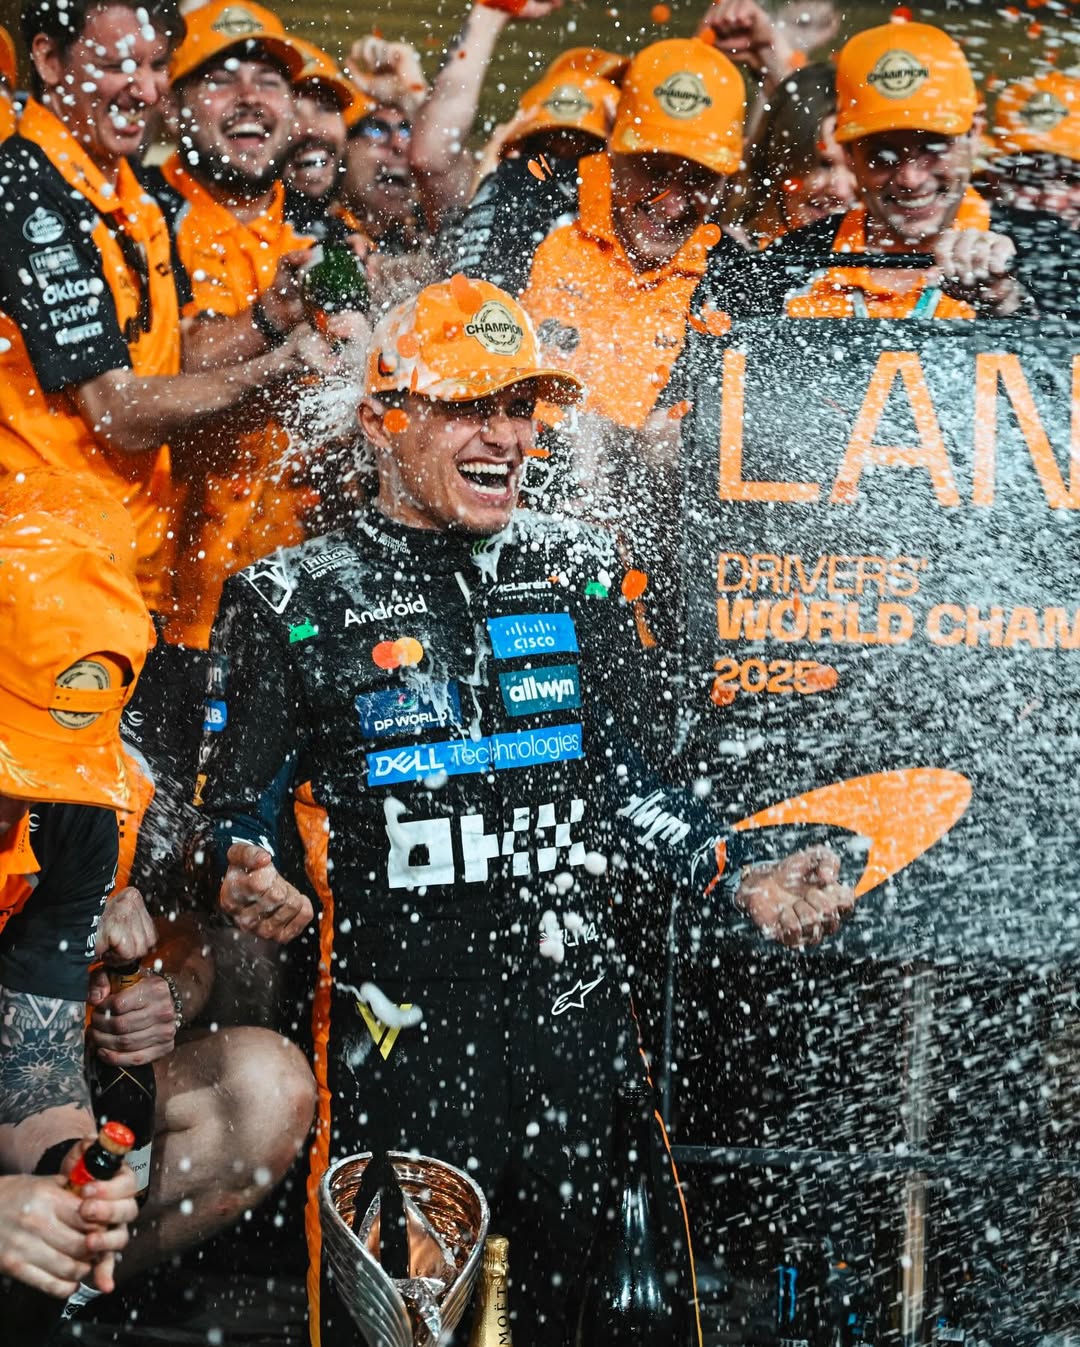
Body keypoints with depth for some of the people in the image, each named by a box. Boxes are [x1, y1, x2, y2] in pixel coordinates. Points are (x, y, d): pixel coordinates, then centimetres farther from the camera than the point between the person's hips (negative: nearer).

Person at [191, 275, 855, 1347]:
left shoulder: (583, 572, 11)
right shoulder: (292, 599, 0)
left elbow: (628, 782, 15)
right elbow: (234, 806, 1)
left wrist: (743, 884, 2)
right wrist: (244, 873, -21)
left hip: (575, 1017, 3)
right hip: (400, 1034, -3)